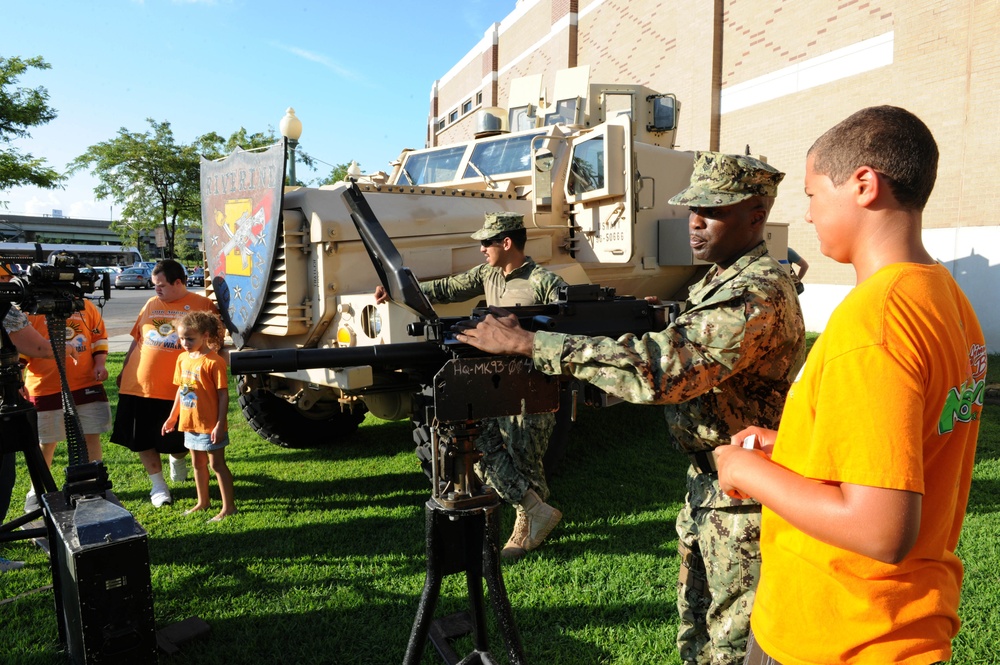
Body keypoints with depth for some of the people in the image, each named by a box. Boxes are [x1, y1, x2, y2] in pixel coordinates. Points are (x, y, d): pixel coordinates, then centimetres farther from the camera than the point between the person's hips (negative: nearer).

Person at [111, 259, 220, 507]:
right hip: (139, 385, 4)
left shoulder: (203, 305, -4)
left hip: (178, 390, -4)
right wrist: (124, 372, 17)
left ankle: (178, 460, 43)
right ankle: (158, 485, 22)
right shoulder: (151, 304, 11)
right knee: (143, 440, 7)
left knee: (178, 441, 9)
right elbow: (136, 340, 18)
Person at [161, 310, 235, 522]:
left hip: (210, 425, -7)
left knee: (217, 463, -1)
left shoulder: (213, 361, -18)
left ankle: (228, 506, 9)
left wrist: (220, 424, -20)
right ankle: (203, 502, 34)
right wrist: (172, 417, 17)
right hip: (189, 423, 8)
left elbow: (223, 395, -17)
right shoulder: (183, 359, 5)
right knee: (197, 464, 18)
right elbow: (181, 390, 15)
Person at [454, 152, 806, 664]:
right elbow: (674, 358, 13)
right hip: (707, 487, 9)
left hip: (744, 503, -9)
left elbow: (659, 370, -35)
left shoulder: (759, 295, -25)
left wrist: (524, 343, -34)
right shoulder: (717, 282, 9)